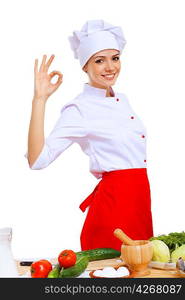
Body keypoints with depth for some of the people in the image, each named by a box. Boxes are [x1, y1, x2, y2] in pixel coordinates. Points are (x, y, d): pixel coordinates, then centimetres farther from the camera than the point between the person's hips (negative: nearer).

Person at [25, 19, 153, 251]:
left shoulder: (122, 100, 12)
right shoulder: (79, 109, -11)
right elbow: (37, 160, -23)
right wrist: (40, 99, -26)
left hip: (139, 198, 8)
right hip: (114, 201, -8)